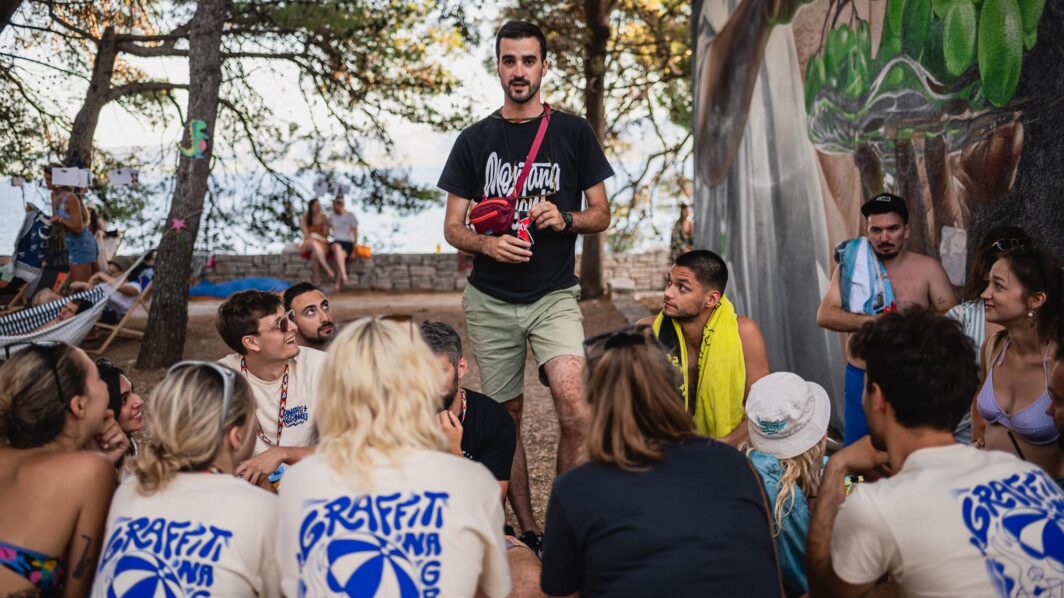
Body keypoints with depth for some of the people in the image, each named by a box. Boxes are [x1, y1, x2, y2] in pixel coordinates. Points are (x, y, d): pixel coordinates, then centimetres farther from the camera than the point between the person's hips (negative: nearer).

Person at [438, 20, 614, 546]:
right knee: (507, 414, 7)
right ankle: (527, 529, 21)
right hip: (490, 300, 2)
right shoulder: (475, 141, 7)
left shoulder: (573, 133, 5)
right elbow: (452, 227, 7)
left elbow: (601, 215, 7)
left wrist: (566, 219, -14)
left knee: (572, 401, -22)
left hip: (554, 295, -2)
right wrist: (486, 245, -14)